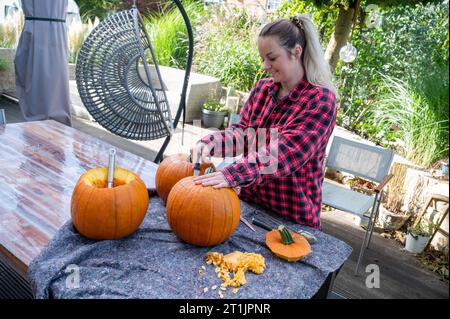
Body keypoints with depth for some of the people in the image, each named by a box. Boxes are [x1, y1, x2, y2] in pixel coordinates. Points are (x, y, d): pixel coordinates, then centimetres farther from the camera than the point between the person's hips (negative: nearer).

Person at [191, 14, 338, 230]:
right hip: (250, 200, 5)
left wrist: (232, 175, -38)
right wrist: (209, 143, -19)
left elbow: (287, 153, -28)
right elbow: (243, 133, 0)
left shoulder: (320, 99, -17)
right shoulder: (263, 88, 2)